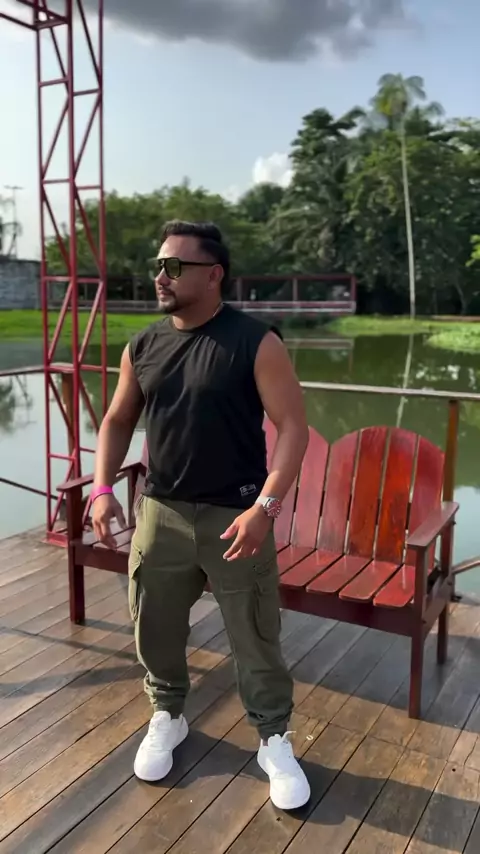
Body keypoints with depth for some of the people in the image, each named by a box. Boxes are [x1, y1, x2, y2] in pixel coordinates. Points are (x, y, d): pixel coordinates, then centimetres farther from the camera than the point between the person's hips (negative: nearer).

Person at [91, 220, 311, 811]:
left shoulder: (255, 343, -11)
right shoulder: (142, 347, 4)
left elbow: (293, 426, -13)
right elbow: (118, 421, 14)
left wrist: (264, 507, -22)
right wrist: (103, 488, 1)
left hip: (235, 515, -4)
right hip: (159, 512, 4)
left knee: (256, 636, 7)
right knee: (154, 626, 15)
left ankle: (274, 741, 29)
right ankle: (166, 718, 42)